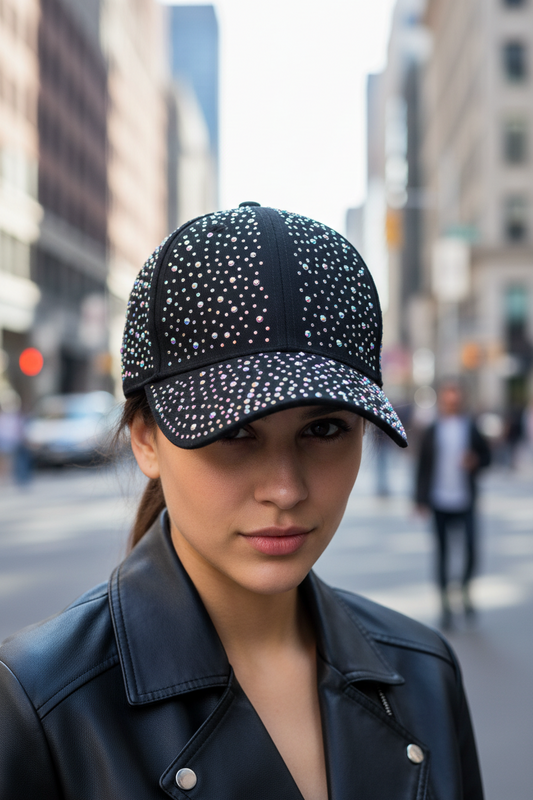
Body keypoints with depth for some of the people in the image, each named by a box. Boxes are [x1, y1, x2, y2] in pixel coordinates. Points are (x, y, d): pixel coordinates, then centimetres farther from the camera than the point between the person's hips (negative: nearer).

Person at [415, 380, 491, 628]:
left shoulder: (471, 428, 3)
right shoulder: (432, 432, 1)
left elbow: (487, 456, 12)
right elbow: (423, 467, 2)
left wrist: (475, 461, -11)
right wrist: (421, 500, -2)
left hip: (465, 501, 0)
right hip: (439, 503, 0)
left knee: (471, 550, -6)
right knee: (442, 551, 4)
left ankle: (465, 588, 23)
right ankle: (445, 602, 17)